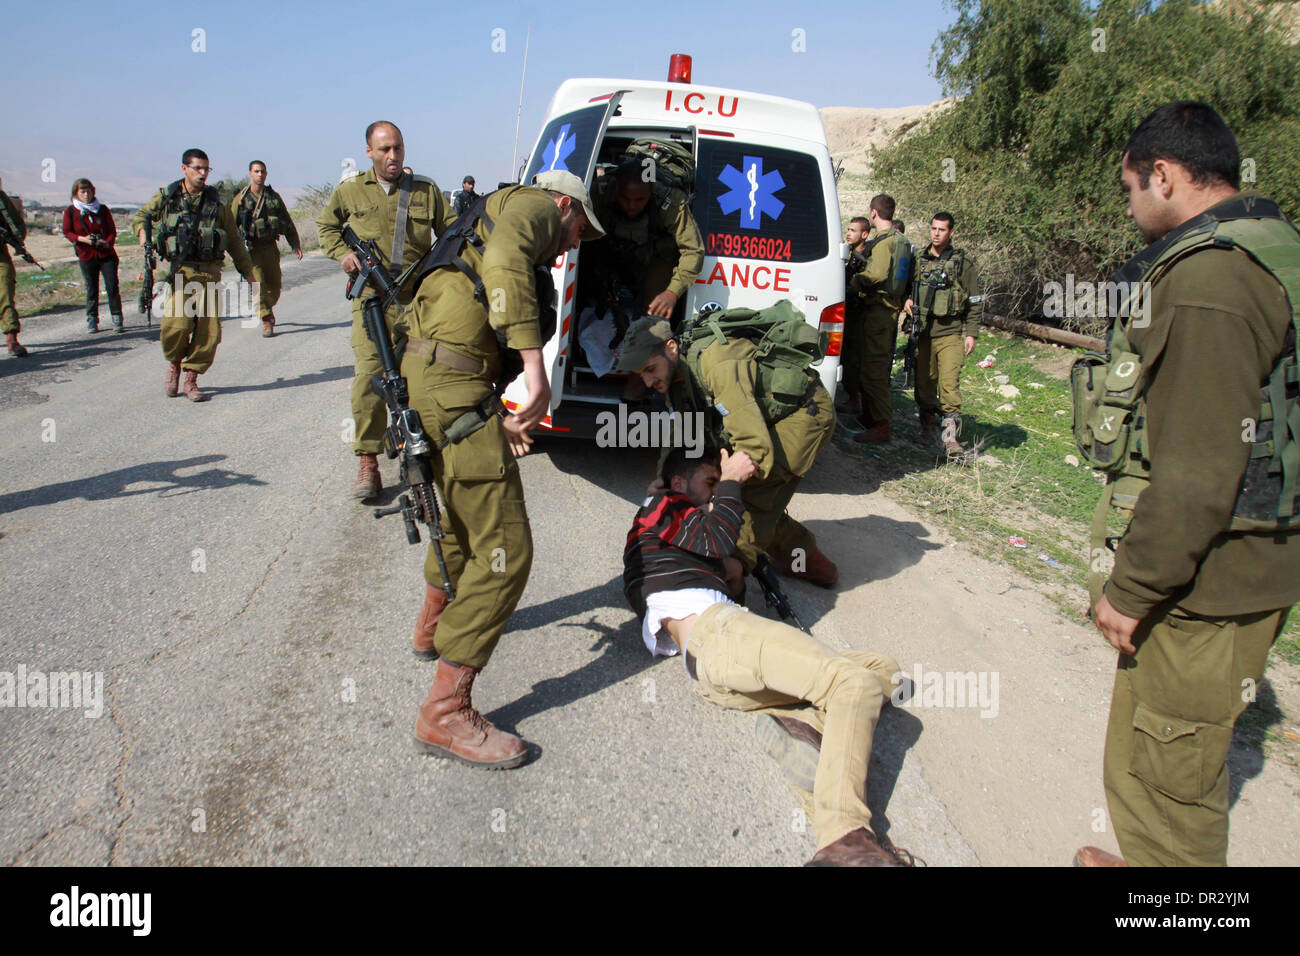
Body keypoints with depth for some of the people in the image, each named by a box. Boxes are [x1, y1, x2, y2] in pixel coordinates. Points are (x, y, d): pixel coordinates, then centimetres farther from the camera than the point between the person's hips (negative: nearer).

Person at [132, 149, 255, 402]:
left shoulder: (215, 202, 10)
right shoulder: (166, 197, 8)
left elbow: (233, 241, 16)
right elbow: (141, 215, 25)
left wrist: (248, 271, 15)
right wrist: (143, 233, 4)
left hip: (209, 273, 2)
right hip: (179, 271, -1)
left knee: (209, 330, -4)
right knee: (178, 324, -17)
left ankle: (191, 379, 11)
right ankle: (173, 364, 13)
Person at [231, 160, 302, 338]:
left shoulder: (274, 197, 10)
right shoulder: (241, 198, 2)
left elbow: (288, 223, 13)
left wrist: (295, 244, 3)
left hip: (271, 248, 3)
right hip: (250, 249, -3)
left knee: (274, 286, 8)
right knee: (258, 284, -13)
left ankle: (266, 308, 37)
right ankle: (266, 322, -10)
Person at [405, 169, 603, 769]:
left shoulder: (499, 218, 32)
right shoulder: (534, 204, 3)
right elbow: (504, 260, -21)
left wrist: (500, 416, 28)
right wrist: (534, 362, -29)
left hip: (424, 377, 11)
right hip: (453, 385, -11)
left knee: (462, 509, 32)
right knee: (504, 549, -10)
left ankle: (435, 625, 52)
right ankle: (445, 713, -6)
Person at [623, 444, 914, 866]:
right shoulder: (663, 507, 15)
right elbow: (716, 539, -4)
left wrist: (726, 572, 15)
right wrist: (731, 481, 9)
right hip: (712, 628, -9)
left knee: (882, 669, 5)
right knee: (857, 683, -25)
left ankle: (798, 720, -22)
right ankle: (843, 840, -40)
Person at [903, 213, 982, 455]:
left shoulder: (963, 262, 3)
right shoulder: (918, 259, 10)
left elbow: (975, 301, 4)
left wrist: (971, 333, -2)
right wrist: (906, 300, -2)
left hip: (950, 333, -3)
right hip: (922, 332, 3)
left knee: (949, 382, -13)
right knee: (924, 381, 8)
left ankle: (951, 434, -13)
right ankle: (927, 425, 25)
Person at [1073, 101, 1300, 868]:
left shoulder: (1208, 281, -22)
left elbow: (1198, 472, -26)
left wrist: (1131, 588, -17)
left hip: (1205, 581, -10)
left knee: (1165, 764, 5)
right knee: (1180, 752, 25)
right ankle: (1155, 858, 43)